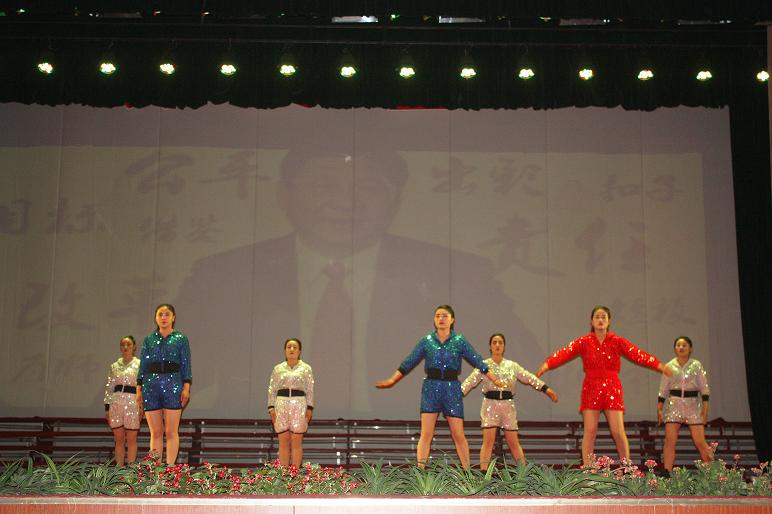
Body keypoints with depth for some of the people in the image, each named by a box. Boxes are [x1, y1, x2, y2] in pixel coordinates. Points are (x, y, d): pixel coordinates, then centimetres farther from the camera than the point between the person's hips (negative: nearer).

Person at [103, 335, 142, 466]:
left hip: (132, 403, -3)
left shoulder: (139, 364, 2)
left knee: (131, 440, 0)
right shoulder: (114, 366, 13)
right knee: (119, 439, 6)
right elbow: (109, 388, 13)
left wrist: (142, 406, -10)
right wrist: (107, 408, 7)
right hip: (116, 404, 3)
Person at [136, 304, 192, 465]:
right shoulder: (148, 340, 13)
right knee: (155, 433, 3)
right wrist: (138, 389, 4)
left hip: (173, 385, -2)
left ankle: (170, 468, -3)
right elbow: (142, 366, 12)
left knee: (171, 432, -4)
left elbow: (186, 365, 3)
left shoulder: (181, 339, 7)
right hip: (151, 385, 2)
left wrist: (186, 388, -7)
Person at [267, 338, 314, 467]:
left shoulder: (306, 368, 6)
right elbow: (272, 390, 9)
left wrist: (309, 409, -5)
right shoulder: (278, 368, 10)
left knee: (296, 441, -3)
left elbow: (310, 391, 3)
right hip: (281, 405, 2)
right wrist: (271, 408, 0)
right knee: (283, 442, 1)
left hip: (299, 405, -1)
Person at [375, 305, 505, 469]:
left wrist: (495, 380, 3)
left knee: (458, 435, 1)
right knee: (426, 434, -5)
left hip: (452, 389, 0)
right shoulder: (426, 341, 5)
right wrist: (391, 380, 6)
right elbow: (408, 363, 8)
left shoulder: (460, 341, 4)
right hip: (431, 388, 0)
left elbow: (478, 362, 6)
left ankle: (467, 472, 12)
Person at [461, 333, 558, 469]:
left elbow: (530, 378, 8)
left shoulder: (512, 365, 9)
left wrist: (547, 389, 2)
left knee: (513, 442, 7)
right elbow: (469, 382, -5)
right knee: (488, 441, -9)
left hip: (508, 406, 2)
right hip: (490, 405, -2)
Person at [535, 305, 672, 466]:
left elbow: (637, 354, -7)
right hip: (591, 389, 0)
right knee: (589, 431, -4)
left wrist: (660, 366, -19)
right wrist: (546, 365, -29)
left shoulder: (617, 341, 4)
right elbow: (564, 353, -12)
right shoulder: (584, 342, 2)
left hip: (612, 389, 0)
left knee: (618, 432, -2)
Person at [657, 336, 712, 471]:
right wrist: (659, 408, 2)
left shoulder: (696, 365, 4)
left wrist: (705, 408, -6)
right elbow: (663, 390, 8)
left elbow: (704, 388, 2)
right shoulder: (669, 366, 7)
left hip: (693, 405, -1)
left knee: (700, 441, -4)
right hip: (673, 404, 1)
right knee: (670, 440, -8)